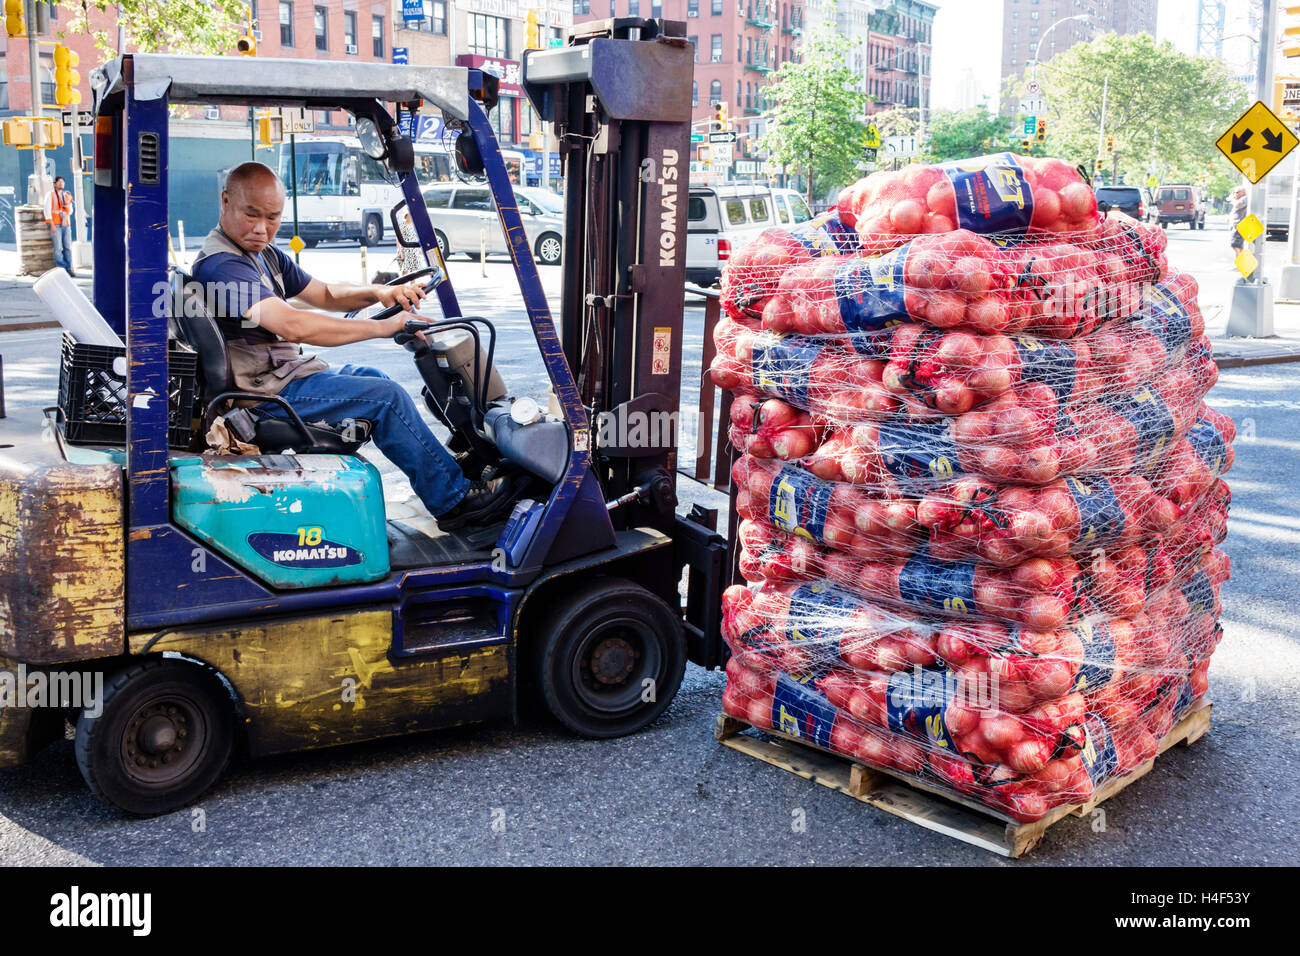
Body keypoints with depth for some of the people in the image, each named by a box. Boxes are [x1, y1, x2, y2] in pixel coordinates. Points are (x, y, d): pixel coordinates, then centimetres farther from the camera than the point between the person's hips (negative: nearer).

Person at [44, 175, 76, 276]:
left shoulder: (67, 195, 15)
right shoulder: (50, 195, 2)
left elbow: (70, 211, 17)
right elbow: (47, 211, -4)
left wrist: (68, 206, -6)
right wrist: (52, 225, -13)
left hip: (66, 225, 4)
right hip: (55, 225, -4)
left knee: (68, 247, 0)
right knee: (58, 248, -9)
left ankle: (69, 268, 4)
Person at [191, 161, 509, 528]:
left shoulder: (265, 255, 12)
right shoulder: (221, 265, -22)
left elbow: (325, 295, 16)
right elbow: (293, 325, -33)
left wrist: (378, 293, -5)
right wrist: (382, 327, -29)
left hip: (280, 377, 11)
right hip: (268, 395, -11)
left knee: (369, 376, 22)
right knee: (386, 396, -13)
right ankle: (454, 499, -4)